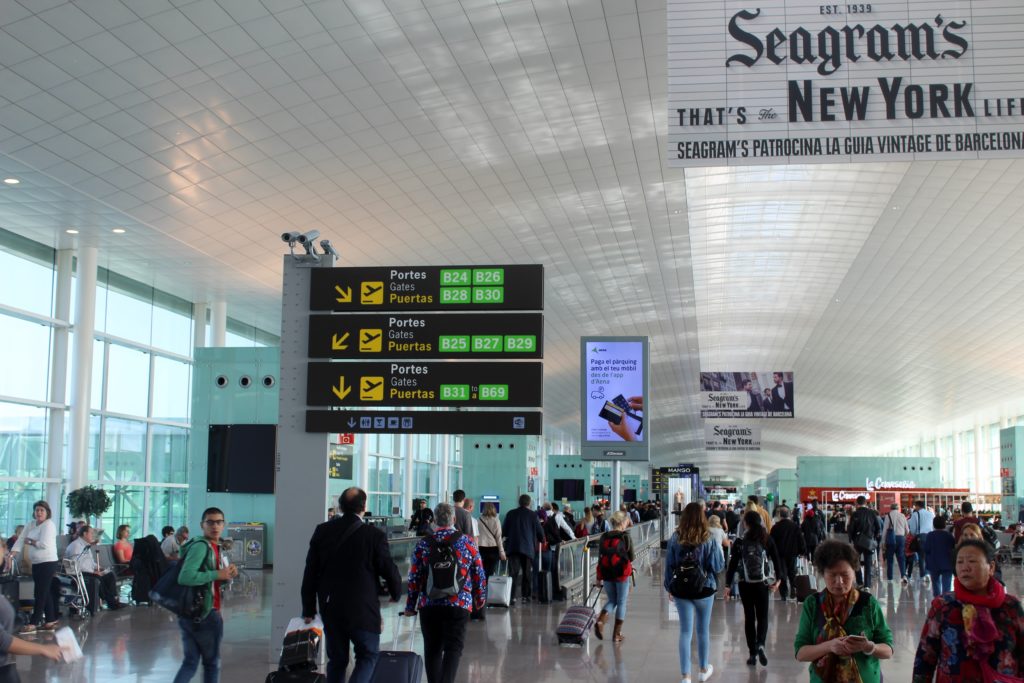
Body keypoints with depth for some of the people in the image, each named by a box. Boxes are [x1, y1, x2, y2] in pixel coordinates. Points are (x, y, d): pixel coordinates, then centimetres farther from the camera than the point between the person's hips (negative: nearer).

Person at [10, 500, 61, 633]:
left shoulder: (49, 524, -12)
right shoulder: (31, 524, 12)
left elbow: (44, 544, -22)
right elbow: (21, 540, 6)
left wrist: (30, 542, -7)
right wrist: (11, 554, -6)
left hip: (48, 563, -8)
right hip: (36, 563, 8)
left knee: (40, 593, -6)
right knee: (45, 593, 11)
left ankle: (33, 623, -4)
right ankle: (50, 621, 17)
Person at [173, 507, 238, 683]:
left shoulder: (217, 548, 14)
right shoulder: (200, 546, -17)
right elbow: (185, 577, -30)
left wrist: (229, 574, 1)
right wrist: (217, 574, -23)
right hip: (204, 613, -9)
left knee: (190, 662, 11)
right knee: (212, 663, 8)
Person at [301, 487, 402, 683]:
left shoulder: (322, 531, -1)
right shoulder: (374, 535, -12)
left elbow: (310, 573, 2)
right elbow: (389, 570, -5)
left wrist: (309, 609, 9)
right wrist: (396, 593, 16)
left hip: (330, 608, 4)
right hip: (363, 609, -4)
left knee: (336, 660, 15)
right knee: (368, 655, 10)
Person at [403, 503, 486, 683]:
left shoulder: (423, 544, 2)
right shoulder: (468, 543, 1)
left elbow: (414, 578, 2)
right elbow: (479, 575, 6)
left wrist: (410, 606, 10)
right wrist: (480, 600, 19)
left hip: (428, 605, 1)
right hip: (459, 605, -1)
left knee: (432, 649, 13)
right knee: (453, 648, -2)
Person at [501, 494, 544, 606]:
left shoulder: (510, 514, 4)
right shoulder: (533, 515, -1)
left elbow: (504, 531, 9)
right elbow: (540, 532, 4)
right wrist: (541, 540, 25)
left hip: (512, 547, 1)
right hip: (528, 547, -1)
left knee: (514, 572, -4)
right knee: (527, 573, 14)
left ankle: (513, 596, -17)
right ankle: (525, 595, 18)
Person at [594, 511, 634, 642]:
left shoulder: (604, 537, 3)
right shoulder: (625, 537, -9)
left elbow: (600, 558, 5)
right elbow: (631, 557, -5)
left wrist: (599, 578, 11)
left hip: (606, 573, 4)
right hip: (621, 573, -4)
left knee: (611, 600, 19)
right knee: (621, 602, 9)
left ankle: (600, 621, -7)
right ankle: (617, 634, 11)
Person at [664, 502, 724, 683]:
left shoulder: (675, 539, -7)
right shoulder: (708, 540, -12)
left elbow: (669, 565, -1)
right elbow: (718, 566, -9)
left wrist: (670, 587, 10)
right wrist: (718, 549, 7)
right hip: (705, 590, -1)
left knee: (685, 632, 5)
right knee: (703, 631, 17)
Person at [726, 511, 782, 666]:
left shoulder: (740, 541, -5)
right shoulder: (767, 540, -2)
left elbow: (733, 563, -5)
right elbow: (776, 560, -2)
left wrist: (728, 585, 0)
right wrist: (778, 579, 8)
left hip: (745, 584, 0)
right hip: (762, 583, 0)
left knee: (749, 617, 9)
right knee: (762, 617, 8)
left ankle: (752, 653, 8)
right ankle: (760, 645, -17)